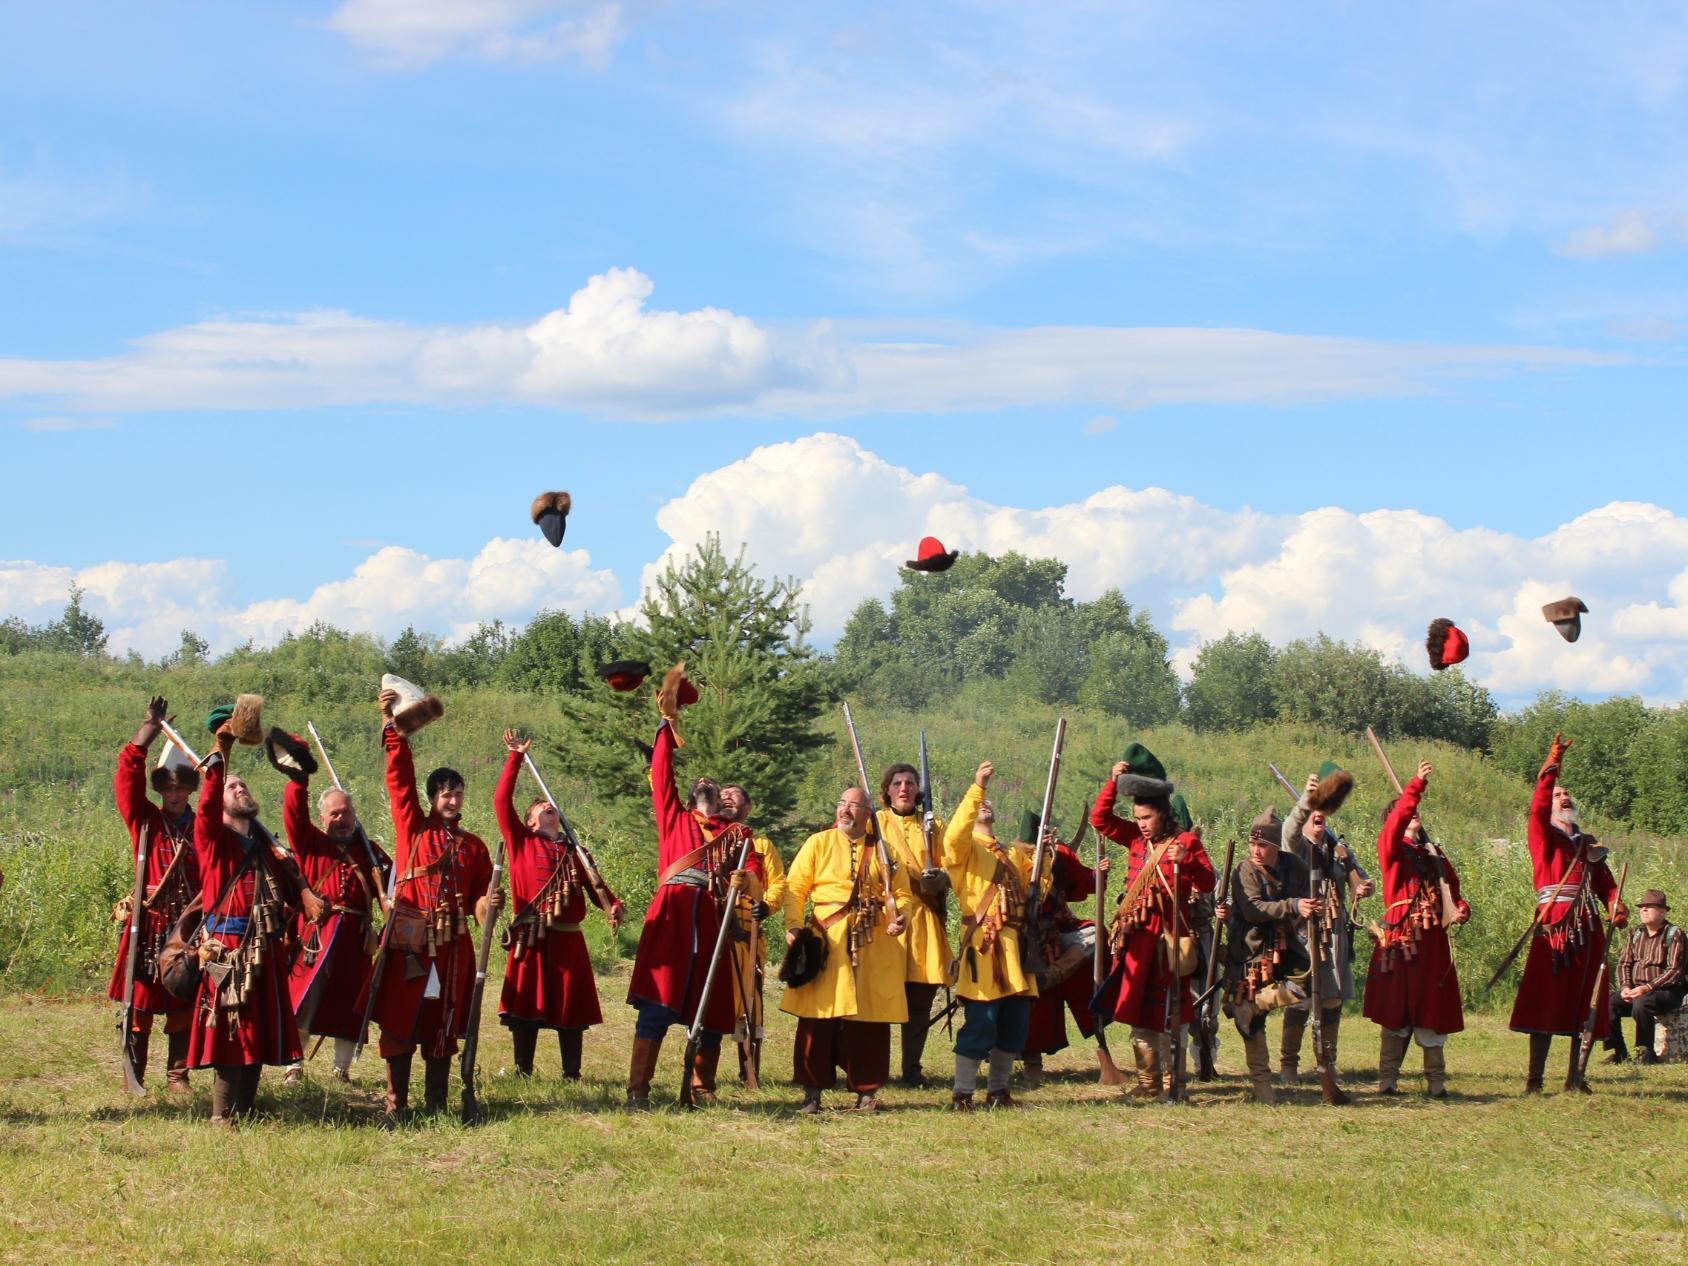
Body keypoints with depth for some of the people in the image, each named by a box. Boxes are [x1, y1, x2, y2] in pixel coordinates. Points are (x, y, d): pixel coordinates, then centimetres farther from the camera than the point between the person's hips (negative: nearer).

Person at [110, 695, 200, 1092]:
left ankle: (177, 1074, 13)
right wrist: (151, 727, -5)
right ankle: (133, 1073, 8)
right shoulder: (144, 820, 5)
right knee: (141, 1000, 0)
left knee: (183, 1003, 5)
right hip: (148, 923, -1)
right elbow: (129, 772, -2)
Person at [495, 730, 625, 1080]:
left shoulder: (574, 851, 17)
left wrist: (613, 907, -14)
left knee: (570, 1008, 4)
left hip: (568, 939, 3)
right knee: (527, 1006, 0)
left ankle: (572, 1074, 10)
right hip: (530, 938, -3)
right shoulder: (521, 841, 9)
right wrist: (515, 757, 1)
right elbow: (502, 801, 1)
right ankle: (522, 1073, 7)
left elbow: (594, 884, 6)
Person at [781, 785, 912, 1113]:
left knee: (871, 1019, 3)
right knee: (820, 1017, -4)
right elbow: (795, 888, 1)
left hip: (874, 947, 2)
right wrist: (793, 925, -14)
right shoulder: (818, 843, 7)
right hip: (827, 943, -1)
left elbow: (903, 893, 9)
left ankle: (867, 1091, 12)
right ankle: (812, 1091, 3)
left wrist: (900, 915, -13)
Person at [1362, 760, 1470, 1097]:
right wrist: (1417, 785, -27)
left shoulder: (1434, 855, 19)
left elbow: (1452, 889, 17)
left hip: (1433, 943, 5)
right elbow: (1397, 822, -19)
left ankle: (1436, 1081, 10)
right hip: (1400, 940, -5)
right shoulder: (1391, 849, 1)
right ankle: (1387, 1080, 3)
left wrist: (1460, 909, -5)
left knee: (1432, 1013, 5)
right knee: (1396, 1013, -3)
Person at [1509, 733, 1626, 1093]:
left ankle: (1576, 1077, 11)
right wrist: (1552, 766, -18)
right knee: (1546, 1005, -8)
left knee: (1584, 1005, 5)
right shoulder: (1543, 837, 8)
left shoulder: (1589, 845, 22)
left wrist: (1616, 905, -8)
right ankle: (1534, 1079, -6)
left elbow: (1605, 882, 13)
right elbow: (1538, 808, -12)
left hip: (1588, 928, 5)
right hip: (1554, 925, -5)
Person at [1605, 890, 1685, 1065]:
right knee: (1608, 1002, -20)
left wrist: (1647, 988, -22)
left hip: (1666, 990, -6)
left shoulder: (1674, 934, -4)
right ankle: (1618, 1052, -11)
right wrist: (1625, 987, -7)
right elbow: (1624, 963, 13)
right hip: (1636, 989, 6)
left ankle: (1646, 1052, -23)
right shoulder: (1636, 934, 16)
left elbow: (1674, 971, -12)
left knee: (1641, 1003, -37)